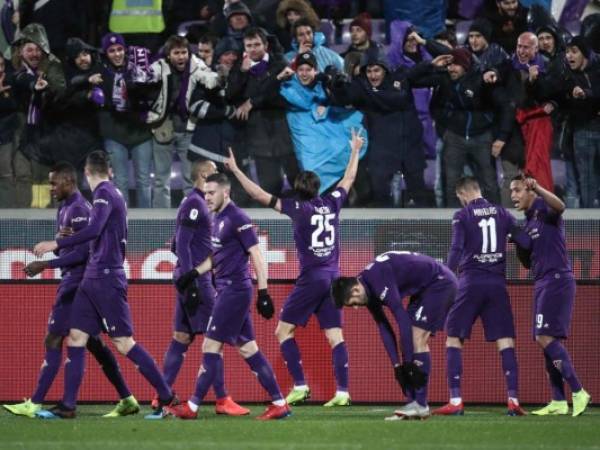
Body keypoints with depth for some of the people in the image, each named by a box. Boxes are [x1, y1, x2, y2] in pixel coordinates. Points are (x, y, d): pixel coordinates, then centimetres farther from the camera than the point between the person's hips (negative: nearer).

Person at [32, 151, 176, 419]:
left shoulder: (104, 193, -11)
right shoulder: (111, 193, 17)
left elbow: (93, 231, -25)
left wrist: (56, 244, -23)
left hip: (106, 278, -9)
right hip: (93, 277, 9)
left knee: (123, 342, -8)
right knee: (76, 338, 4)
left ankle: (166, 396, -3)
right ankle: (68, 405, 2)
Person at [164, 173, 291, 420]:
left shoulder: (237, 219, -14)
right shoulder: (218, 218, 14)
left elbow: (257, 256, -16)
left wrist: (263, 293, -19)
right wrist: (192, 274, 16)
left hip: (235, 290, -10)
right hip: (227, 290, 10)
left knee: (211, 346, -6)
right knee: (248, 349, 9)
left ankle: (192, 407, -2)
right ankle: (279, 404, 10)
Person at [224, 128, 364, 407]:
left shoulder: (298, 208, -7)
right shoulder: (331, 204, 7)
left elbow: (260, 196, -8)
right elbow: (349, 179, 24)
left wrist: (235, 170, -3)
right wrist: (355, 151, 38)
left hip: (311, 278, -5)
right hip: (333, 277, 5)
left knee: (283, 330, 4)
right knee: (335, 336, 2)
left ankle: (300, 386, -6)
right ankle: (342, 392, -6)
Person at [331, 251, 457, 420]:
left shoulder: (378, 280, -28)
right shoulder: (369, 290, 0)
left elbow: (402, 318, -29)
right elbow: (384, 328, 4)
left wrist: (408, 362, -25)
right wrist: (397, 365, -2)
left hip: (440, 282, -9)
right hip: (423, 289, 9)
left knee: (417, 338, -16)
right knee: (408, 340, 4)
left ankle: (421, 405, -16)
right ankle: (413, 402, 3)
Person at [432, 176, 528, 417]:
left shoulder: (462, 216, -1)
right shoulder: (502, 214, 9)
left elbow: (456, 250, -11)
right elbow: (525, 243, 2)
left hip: (471, 282, -3)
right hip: (497, 284, 3)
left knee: (453, 338, 5)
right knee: (505, 341, 3)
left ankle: (455, 401, -3)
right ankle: (513, 400, -6)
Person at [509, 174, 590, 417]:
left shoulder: (544, 210, -6)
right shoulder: (528, 222, 20)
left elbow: (559, 206, -32)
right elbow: (528, 262, 24)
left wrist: (537, 188, -46)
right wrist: (518, 244, 6)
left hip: (556, 280, -10)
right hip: (542, 283, 10)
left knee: (545, 337, -16)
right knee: (546, 341, 7)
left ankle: (578, 392, -17)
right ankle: (558, 402, 7)